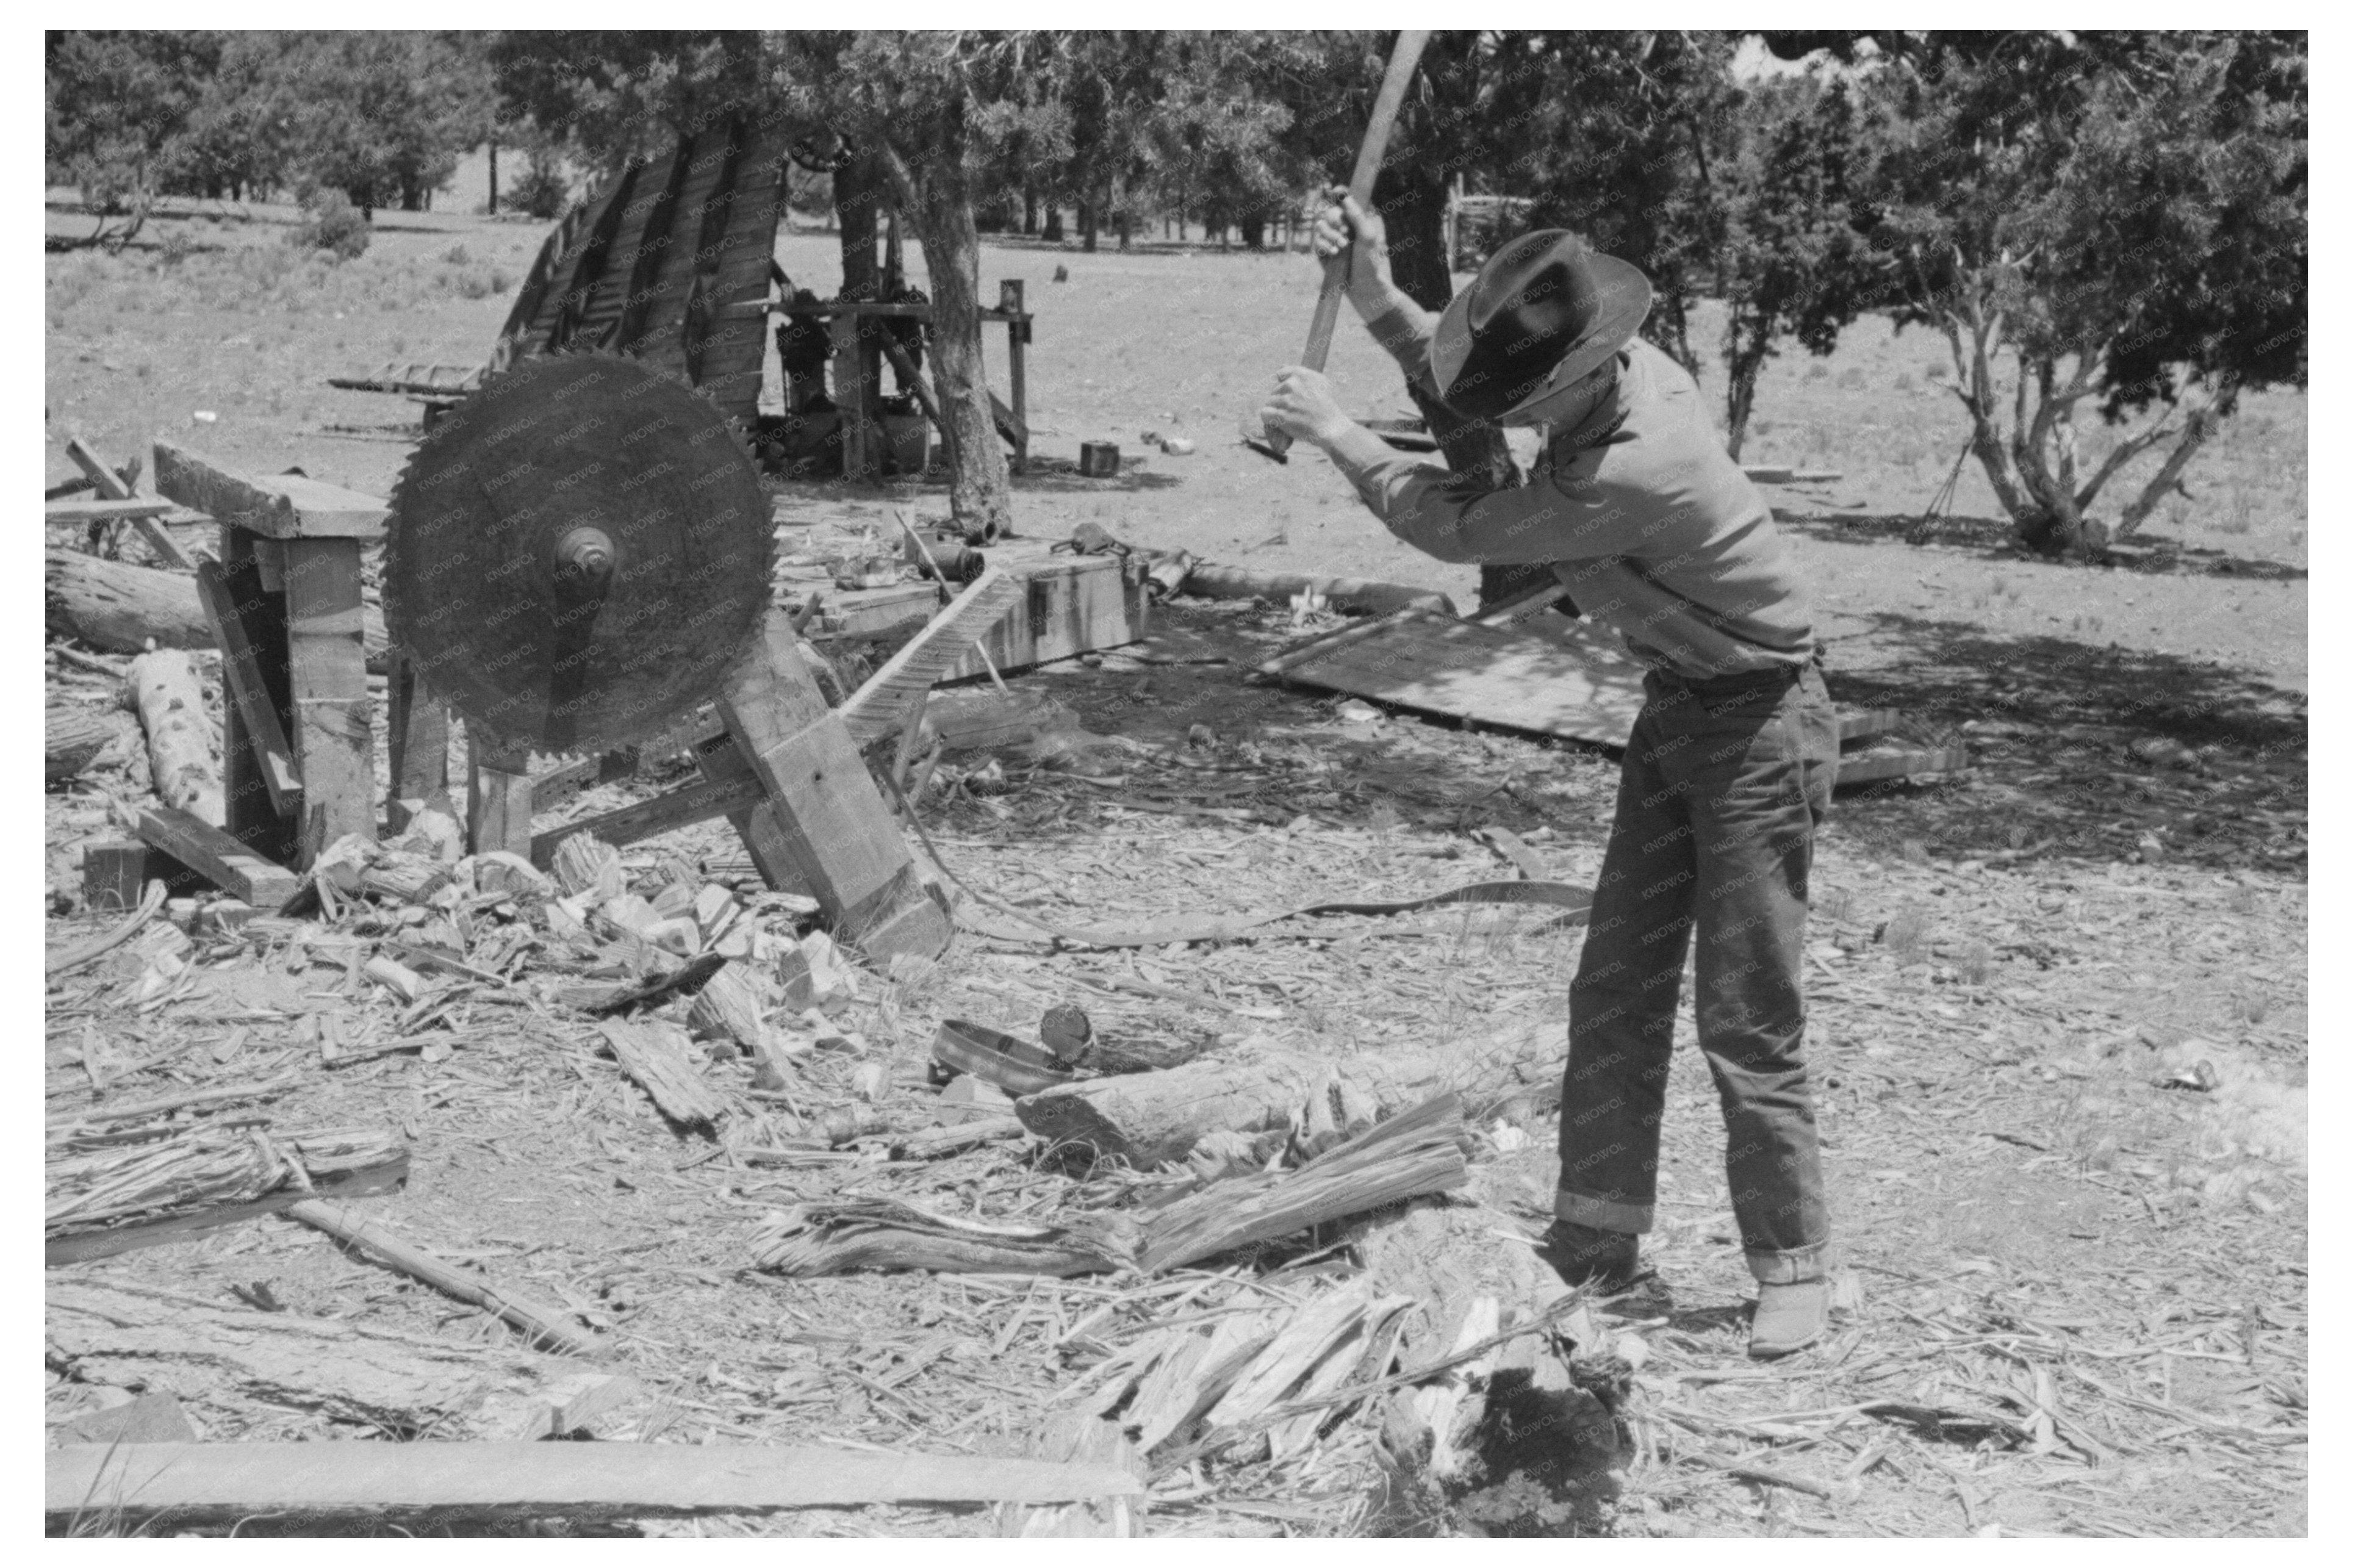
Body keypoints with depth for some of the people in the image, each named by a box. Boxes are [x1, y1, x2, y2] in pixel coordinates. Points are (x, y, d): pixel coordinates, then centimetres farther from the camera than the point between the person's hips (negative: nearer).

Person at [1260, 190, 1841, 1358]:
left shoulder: (1633, 471, -34)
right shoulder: (1620, 371, -8)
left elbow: (1458, 526, -22)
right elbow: (1462, 392, 10)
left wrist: (1336, 434, -10)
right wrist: (1376, 295, -4)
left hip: (1759, 725, -9)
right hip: (1680, 706, 9)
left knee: (1746, 1022, -4)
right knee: (1615, 987, 10)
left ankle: (1793, 1273, 8)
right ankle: (1597, 1236, 20)